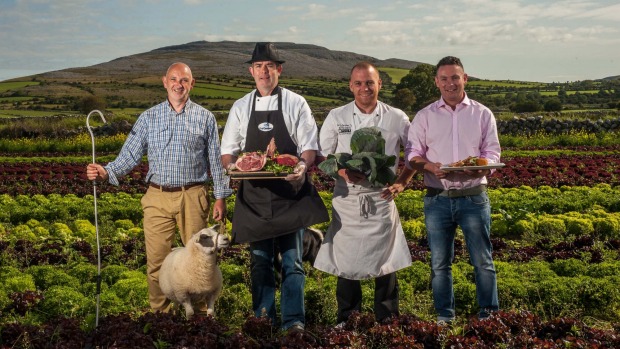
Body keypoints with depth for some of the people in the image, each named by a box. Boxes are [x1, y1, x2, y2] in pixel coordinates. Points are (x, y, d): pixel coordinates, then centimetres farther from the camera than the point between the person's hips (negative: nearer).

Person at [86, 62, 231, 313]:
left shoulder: (205, 118, 6)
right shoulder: (149, 118, 8)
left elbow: (216, 160, 7)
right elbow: (131, 154, 4)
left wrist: (221, 196, 3)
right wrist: (106, 173, -14)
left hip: (193, 197, -1)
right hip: (158, 198, 1)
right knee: (157, 260, 2)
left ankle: (200, 311, 21)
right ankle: (159, 313, 16)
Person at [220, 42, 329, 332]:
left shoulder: (296, 104, 3)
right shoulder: (241, 107, 10)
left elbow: (310, 146, 0)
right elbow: (227, 150, 12)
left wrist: (303, 166, -21)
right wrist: (232, 165, -10)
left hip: (290, 192, -2)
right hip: (254, 194, 2)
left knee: (292, 261, -3)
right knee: (260, 261, 8)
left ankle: (293, 322, 4)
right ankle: (263, 320, 16)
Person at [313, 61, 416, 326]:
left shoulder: (397, 118, 2)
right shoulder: (336, 117, 3)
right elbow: (321, 156, 6)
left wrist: (401, 182, -2)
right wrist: (341, 171, -12)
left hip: (382, 198, 0)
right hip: (347, 199, 1)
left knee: (385, 263, 4)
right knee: (346, 263, 5)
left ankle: (387, 322, 18)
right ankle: (346, 322, 20)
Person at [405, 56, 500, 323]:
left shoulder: (482, 114, 8)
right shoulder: (424, 116, 8)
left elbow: (493, 152, 5)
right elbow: (412, 154, 4)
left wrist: (482, 167, -17)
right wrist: (430, 166, -17)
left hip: (474, 197, -1)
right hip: (437, 198, 1)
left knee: (482, 260, 2)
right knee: (439, 262, 6)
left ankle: (489, 315, 13)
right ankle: (444, 316, 17)